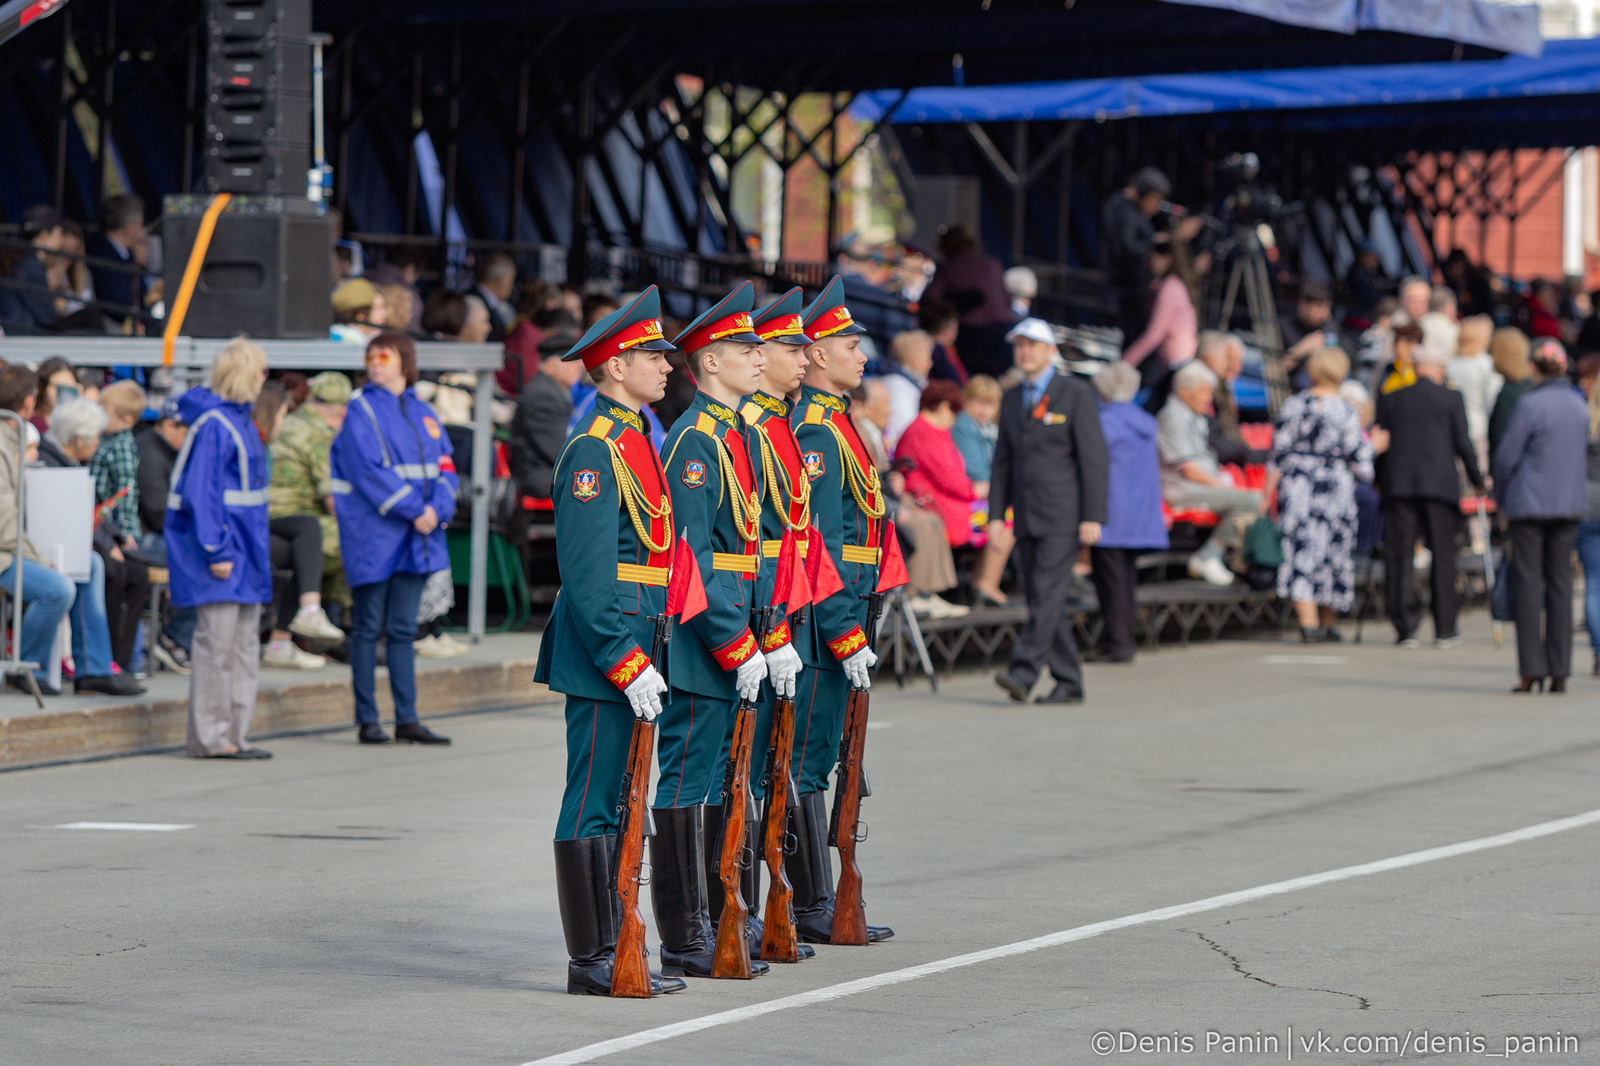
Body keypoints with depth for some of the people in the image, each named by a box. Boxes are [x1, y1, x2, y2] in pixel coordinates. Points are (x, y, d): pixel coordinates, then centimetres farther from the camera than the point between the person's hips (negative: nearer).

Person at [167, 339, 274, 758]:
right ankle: (209, 737, -4)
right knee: (216, 641, -7)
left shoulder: (239, 418, 14)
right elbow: (200, 491, -20)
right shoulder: (213, 424, -15)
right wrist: (216, 550, -23)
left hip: (244, 547, 10)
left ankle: (235, 734, 16)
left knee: (245, 644, 11)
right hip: (219, 544, -10)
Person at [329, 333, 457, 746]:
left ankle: (407, 718, 10)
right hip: (372, 536, -5)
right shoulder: (361, 410, -4)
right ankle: (367, 720, 4)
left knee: (403, 630, 8)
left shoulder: (422, 413, 14)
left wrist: (437, 509, -9)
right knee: (368, 629, 0)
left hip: (415, 538, 5)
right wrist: (414, 510, -17)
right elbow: (369, 471, -14)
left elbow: (445, 468, 10)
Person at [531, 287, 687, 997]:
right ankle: (590, 962, -1)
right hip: (603, 660, -10)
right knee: (592, 805, -5)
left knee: (613, 804, 12)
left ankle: (608, 953, 17)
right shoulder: (593, 451, -14)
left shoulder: (634, 441, 17)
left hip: (631, 657, 10)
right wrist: (629, 666, -21)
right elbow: (588, 577, -19)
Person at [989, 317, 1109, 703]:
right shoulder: (1012, 399, 15)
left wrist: (1093, 516, -14)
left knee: (1048, 592, -15)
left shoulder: (1076, 394, -3)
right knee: (1041, 599, 4)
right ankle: (1068, 682, 9)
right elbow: (1003, 459, 17)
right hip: (1026, 515, 6)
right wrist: (996, 514, 8)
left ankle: (1023, 672, -21)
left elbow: (1094, 457, -7)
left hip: (1062, 513, -6)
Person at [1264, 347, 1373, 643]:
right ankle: (1328, 622, 22)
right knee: (1333, 552, 12)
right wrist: (1371, 446, 14)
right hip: (1335, 486, -1)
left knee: (1301, 550, -2)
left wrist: (1268, 492, 6)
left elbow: (1278, 452, 0)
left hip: (1296, 485, 1)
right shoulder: (1347, 411, -6)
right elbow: (1357, 458, -6)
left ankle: (1308, 621, -14)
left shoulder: (1293, 405, -1)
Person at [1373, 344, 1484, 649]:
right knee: (1443, 556, 5)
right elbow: (1463, 444, 1)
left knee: (1400, 557, 2)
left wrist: (1379, 482, 19)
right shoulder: (1451, 398, 2)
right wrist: (1477, 480, 12)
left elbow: (1380, 444, 9)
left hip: (1398, 486, 1)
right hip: (1440, 484, -1)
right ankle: (1445, 629, 5)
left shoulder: (1390, 398, 8)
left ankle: (1405, 627, -3)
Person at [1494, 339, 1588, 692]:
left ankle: (1532, 670, -4)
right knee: (1561, 583, 8)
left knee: (1527, 583, 0)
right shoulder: (1579, 406, 7)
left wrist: (1501, 496, 6)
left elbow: (1507, 456, -9)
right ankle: (1559, 671, 6)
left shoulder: (1530, 405, -12)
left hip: (1530, 504, -5)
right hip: (1570, 504, 5)